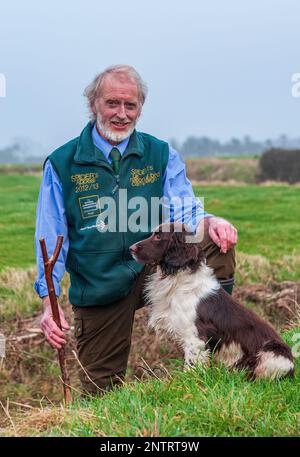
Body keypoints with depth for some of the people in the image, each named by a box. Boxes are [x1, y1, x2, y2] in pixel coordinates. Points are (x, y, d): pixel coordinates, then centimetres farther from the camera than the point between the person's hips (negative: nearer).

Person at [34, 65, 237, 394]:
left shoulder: (161, 155, 1)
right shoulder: (61, 165, -4)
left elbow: (184, 213, -7)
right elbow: (50, 240, -4)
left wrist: (210, 223, -32)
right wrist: (49, 303, -15)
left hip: (154, 270, 1)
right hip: (99, 289, -1)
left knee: (218, 241, -22)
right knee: (101, 391, 1)